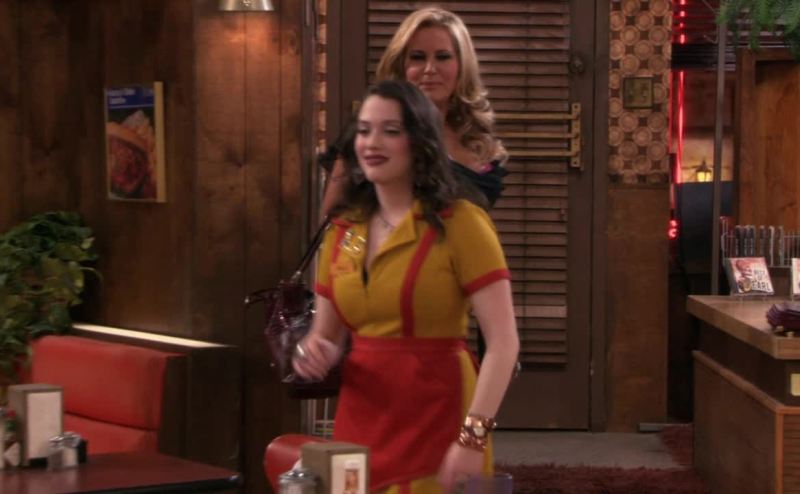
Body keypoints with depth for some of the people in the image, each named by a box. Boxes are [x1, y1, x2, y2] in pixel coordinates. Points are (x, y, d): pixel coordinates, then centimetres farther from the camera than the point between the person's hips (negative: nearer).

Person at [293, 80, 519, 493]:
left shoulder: (460, 224, -10)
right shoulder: (342, 229, 7)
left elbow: (503, 342, -15)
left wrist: (472, 438, -23)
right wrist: (314, 354, -8)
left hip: (436, 423, -5)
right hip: (359, 422, 5)